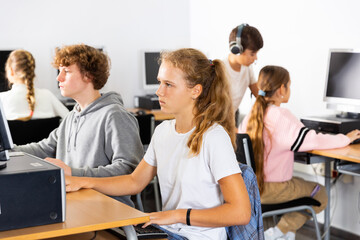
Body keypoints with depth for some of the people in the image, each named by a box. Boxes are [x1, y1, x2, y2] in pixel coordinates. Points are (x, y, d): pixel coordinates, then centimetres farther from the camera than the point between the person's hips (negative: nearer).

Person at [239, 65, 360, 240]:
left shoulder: (252, 114, 2)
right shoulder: (282, 117, -19)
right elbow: (314, 140, -17)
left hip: (248, 186, 7)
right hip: (271, 190, -7)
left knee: (300, 183, 29)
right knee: (321, 195, 13)